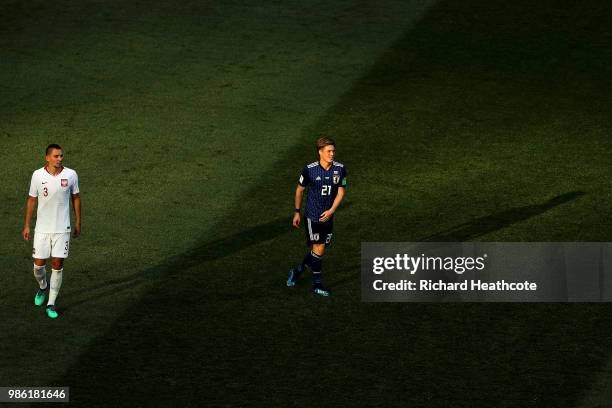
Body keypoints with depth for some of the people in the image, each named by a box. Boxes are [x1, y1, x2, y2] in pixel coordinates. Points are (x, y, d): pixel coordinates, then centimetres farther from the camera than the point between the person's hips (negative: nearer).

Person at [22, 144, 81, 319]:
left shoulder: (71, 175, -6)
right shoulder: (38, 175, -7)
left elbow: (76, 198, 7)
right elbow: (31, 200, 4)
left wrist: (78, 223, 9)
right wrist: (26, 225, 4)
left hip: (62, 228, 0)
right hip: (42, 228, 0)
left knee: (57, 265, -1)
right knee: (39, 264, 3)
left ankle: (51, 304, 9)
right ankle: (43, 287, 37)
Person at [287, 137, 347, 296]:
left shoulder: (340, 169, -5)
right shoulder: (310, 170, -13)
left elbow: (341, 192, 1)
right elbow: (300, 189, 1)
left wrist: (331, 211, -12)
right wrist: (297, 212, 5)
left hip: (327, 216, 4)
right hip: (312, 216, -4)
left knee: (320, 250, 10)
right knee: (318, 249, -8)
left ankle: (297, 271, 32)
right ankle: (316, 284, 4)